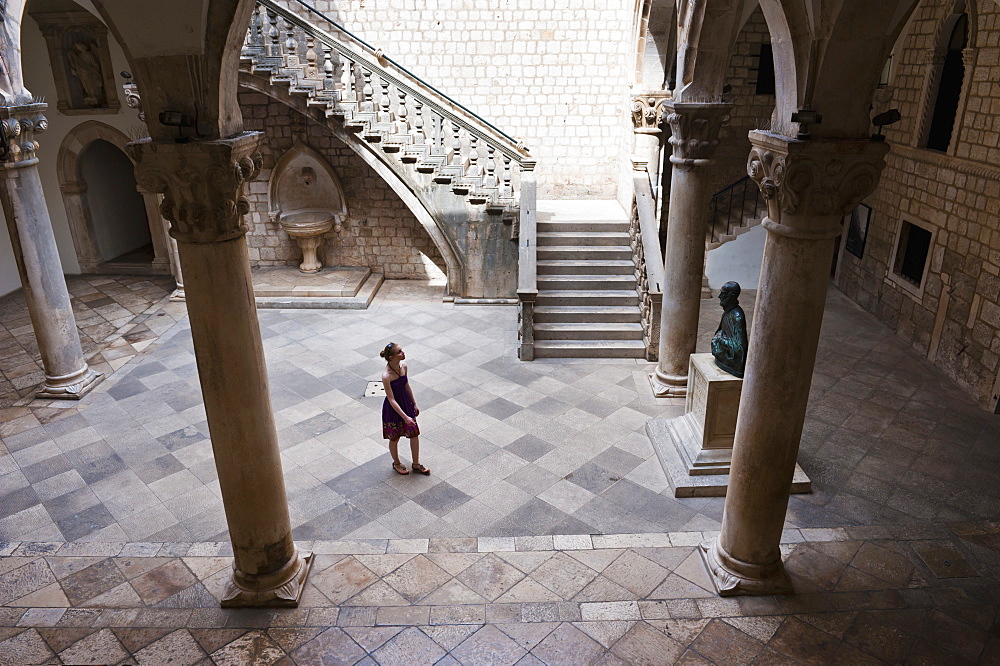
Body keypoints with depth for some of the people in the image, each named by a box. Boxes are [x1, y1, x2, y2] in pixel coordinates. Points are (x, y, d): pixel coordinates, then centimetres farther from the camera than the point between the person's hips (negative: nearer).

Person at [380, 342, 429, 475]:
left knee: (414, 434, 12)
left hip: (406, 403, 6)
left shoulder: (403, 366, -9)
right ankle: (396, 463, 41)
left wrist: (414, 404, 14)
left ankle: (416, 465, 30)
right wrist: (405, 417, -27)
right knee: (394, 438, 15)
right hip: (393, 409, -6)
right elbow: (391, 400, -26)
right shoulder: (386, 376, -29)